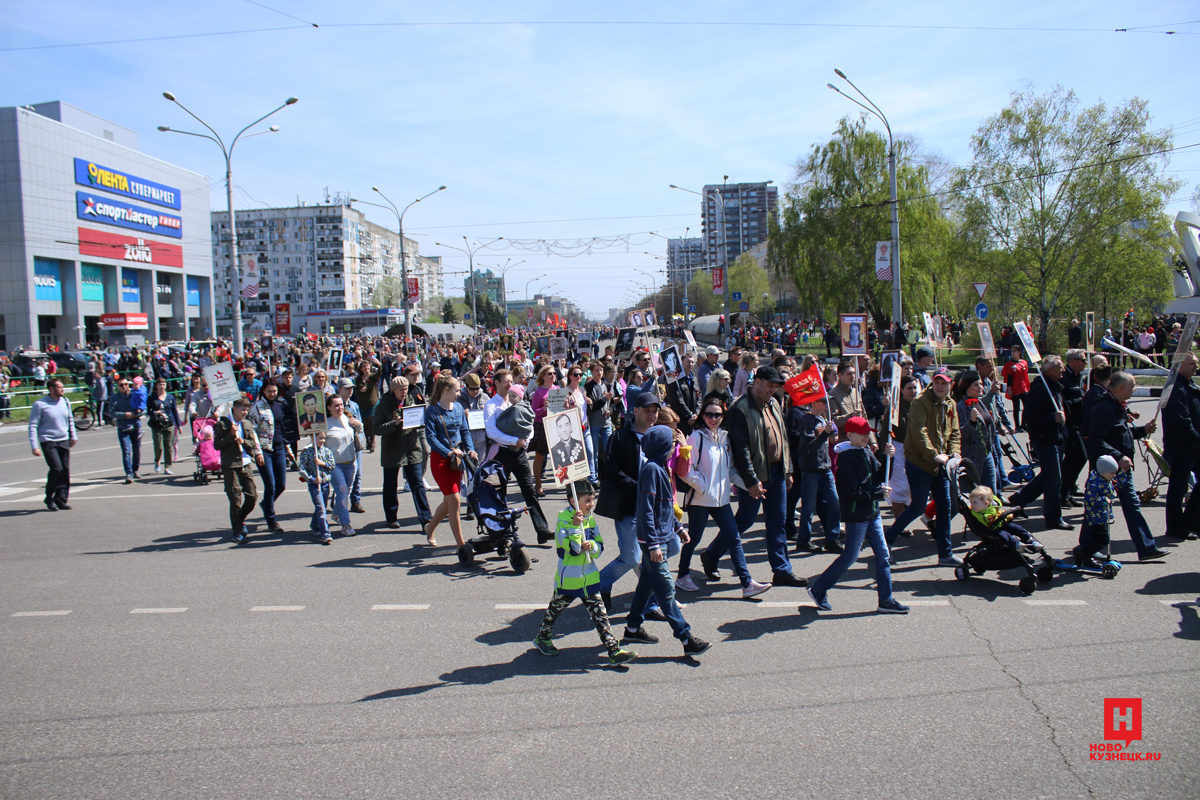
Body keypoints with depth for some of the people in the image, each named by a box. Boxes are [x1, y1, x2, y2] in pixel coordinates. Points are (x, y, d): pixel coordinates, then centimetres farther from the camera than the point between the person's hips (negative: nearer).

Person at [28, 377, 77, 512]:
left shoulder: (65, 402, 7)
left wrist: (73, 436, 19)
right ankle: (49, 498, 4)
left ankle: (61, 499, 9)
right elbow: (33, 426, -7)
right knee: (56, 469, -15)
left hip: (64, 441, 5)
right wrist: (34, 446, -12)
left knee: (65, 470, 0)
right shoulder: (39, 404, -8)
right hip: (48, 442, -5)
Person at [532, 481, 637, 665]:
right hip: (568, 578, -5)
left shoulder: (590, 519, 4)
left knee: (600, 615, 2)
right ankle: (542, 638, 40)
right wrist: (575, 525, -33)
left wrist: (592, 546, -15)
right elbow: (572, 548, -24)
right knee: (556, 609, 16)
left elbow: (599, 547, 7)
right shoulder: (564, 519, -16)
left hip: (589, 577, 5)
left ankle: (614, 650, 3)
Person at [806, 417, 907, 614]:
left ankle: (886, 600, 16)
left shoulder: (867, 452, 9)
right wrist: (879, 494, -16)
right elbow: (853, 491, -21)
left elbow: (879, 476, 10)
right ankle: (818, 589, 12)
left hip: (872, 513, 8)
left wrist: (887, 457, -2)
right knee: (850, 556, -1)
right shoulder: (847, 458, -17)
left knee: (882, 554, 8)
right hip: (856, 514, -8)